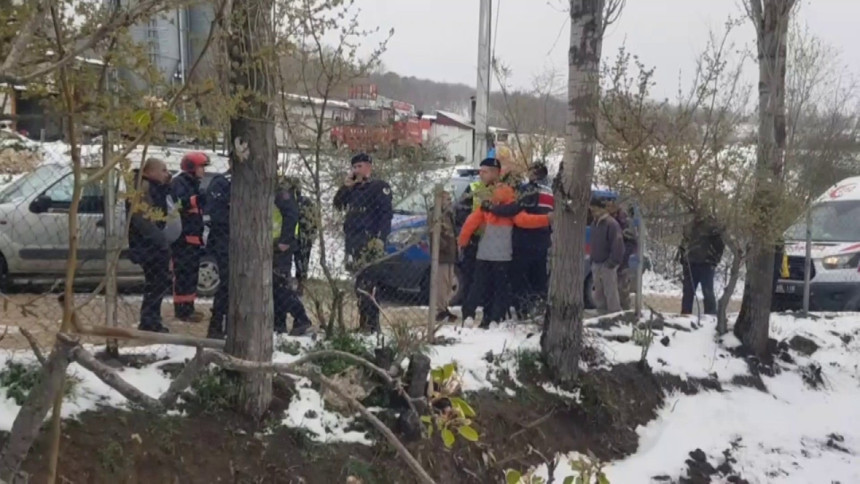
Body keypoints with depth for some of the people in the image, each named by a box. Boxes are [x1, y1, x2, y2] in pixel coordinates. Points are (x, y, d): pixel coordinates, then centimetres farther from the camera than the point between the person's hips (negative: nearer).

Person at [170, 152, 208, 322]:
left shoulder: (193, 184, 21)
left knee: (191, 273, 13)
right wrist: (197, 199, -37)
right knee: (183, 273, -10)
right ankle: (182, 310, -9)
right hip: (183, 237, -10)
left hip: (193, 237, 10)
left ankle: (188, 307, 20)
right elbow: (179, 202, -27)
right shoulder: (179, 183, -9)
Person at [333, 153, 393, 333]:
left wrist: (380, 238, -21)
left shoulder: (379, 187, -1)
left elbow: (387, 213, -11)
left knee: (367, 284, -15)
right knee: (359, 284, 10)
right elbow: (338, 204, 18)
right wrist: (346, 185, 6)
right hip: (353, 241, 8)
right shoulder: (353, 188, 23)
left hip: (370, 242, -8)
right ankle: (364, 323, 17)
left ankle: (371, 325, -15)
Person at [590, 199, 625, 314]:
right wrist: (592, 261, 14)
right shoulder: (594, 224, 14)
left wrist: (612, 262, -20)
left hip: (607, 265, -9)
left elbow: (618, 244, -18)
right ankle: (603, 314, 24)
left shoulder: (611, 224, -14)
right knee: (598, 293, 14)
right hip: (596, 264, 9)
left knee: (610, 292, -5)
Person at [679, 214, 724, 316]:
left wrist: (714, 261, -7)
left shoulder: (711, 226, -4)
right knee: (688, 292, 8)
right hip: (690, 265, 5)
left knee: (708, 293, -3)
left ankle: (711, 315, 0)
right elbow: (684, 243, 23)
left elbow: (720, 244, -3)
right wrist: (682, 257, 11)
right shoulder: (689, 226, 13)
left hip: (706, 265, -5)